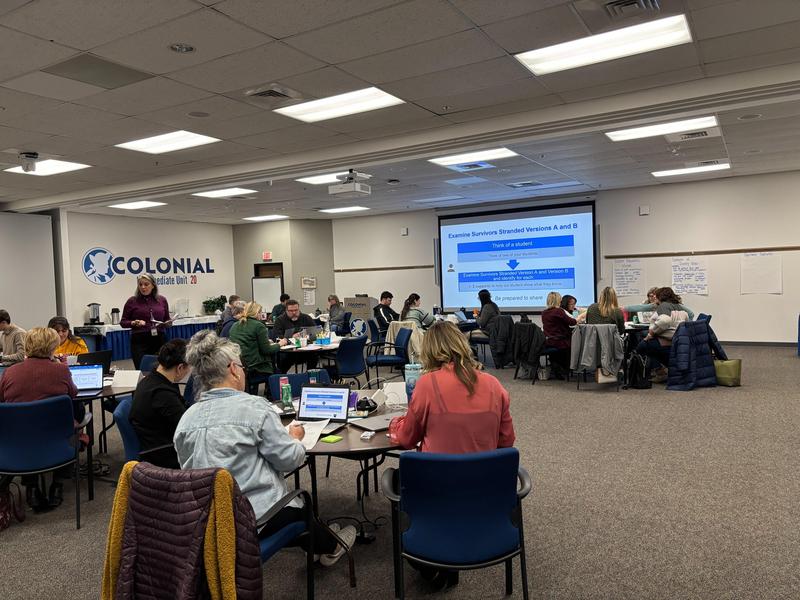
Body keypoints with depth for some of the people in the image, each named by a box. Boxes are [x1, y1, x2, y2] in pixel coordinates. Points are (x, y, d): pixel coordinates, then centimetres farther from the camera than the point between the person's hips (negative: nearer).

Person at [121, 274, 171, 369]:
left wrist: (166, 324, -6)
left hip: (159, 341, 2)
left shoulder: (162, 300, 8)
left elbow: (167, 320, 15)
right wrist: (134, 323, -13)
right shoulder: (132, 301, 1)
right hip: (139, 341, -2)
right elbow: (123, 322, 6)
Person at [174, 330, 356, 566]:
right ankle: (331, 547, 50)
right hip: (253, 519, -6)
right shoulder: (254, 406, -19)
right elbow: (289, 459, -13)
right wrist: (294, 438, 9)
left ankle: (325, 542, 48)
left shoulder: (186, 419, -2)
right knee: (300, 509, 26)